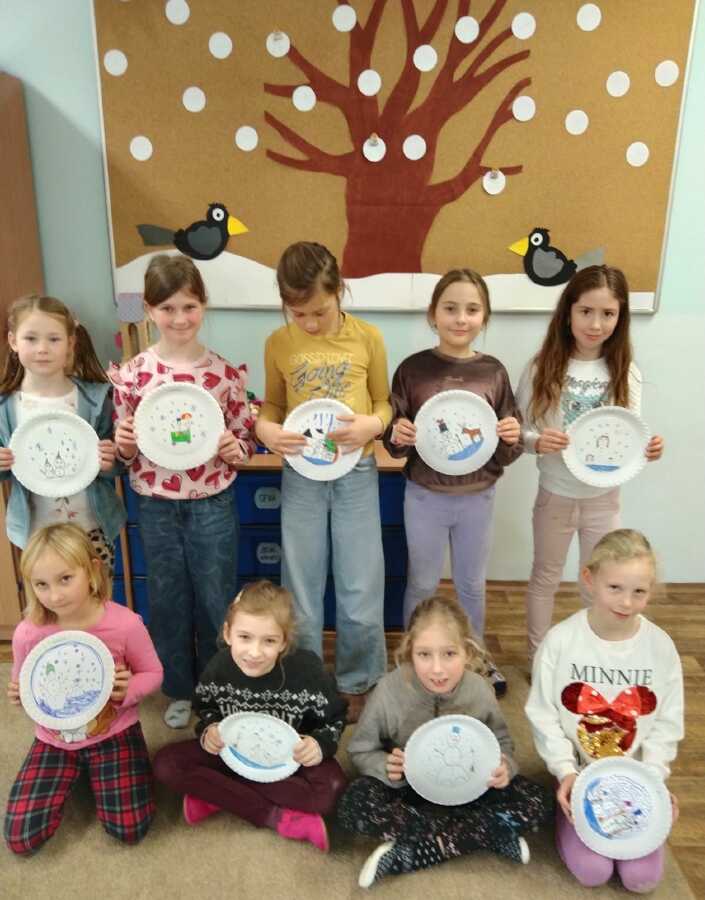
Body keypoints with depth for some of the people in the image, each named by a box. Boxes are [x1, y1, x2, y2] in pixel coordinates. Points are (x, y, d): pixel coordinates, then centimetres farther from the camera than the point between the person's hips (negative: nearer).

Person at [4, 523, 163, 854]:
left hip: (113, 732, -2)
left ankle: (92, 771, 21)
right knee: (20, 838, -3)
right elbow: (23, 687, 4)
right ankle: (71, 773, 24)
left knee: (130, 829, -8)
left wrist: (129, 691, -27)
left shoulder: (125, 624, -24)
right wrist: (18, 696, -20)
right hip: (54, 738, 2)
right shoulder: (27, 634, -18)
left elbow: (152, 673, -6)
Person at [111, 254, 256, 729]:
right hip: (156, 506, 1)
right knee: (167, 601, 16)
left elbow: (246, 439, 1)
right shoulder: (133, 373, -6)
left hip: (213, 504, -1)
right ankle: (180, 690, 39)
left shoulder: (225, 373, -8)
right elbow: (126, 450, 3)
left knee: (216, 600, 13)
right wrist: (124, 443, -18)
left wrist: (233, 447, -20)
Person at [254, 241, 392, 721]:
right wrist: (265, 429, -14)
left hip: (357, 475, -1)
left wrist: (372, 424, -18)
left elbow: (385, 401, 4)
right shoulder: (279, 343, -1)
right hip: (301, 476, 1)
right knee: (302, 596, 12)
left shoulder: (368, 337, -4)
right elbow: (273, 404, 9)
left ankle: (358, 683, 32)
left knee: (361, 595, 7)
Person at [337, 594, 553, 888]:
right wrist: (386, 766, -31)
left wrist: (504, 766, -23)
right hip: (408, 786, -1)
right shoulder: (390, 690, -23)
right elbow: (361, 751, -10)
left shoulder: (479, 691, -18)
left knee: (537, 804, -20)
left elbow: (501, 743, 0)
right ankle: (490, 835, -20)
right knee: (354, 806, -31)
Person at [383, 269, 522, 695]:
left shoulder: (494, 372, -3)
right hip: (425, 497, -1)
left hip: (478, 498, 2)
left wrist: (513, 438, -19)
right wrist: (397, 435, -23)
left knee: (473, 584, 19)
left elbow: (508, 452, 3)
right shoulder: (413, 369, -8)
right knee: (423, 584, 15)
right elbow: (394, 439, -1)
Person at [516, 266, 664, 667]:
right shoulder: (543, 368, -11)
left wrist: (649, 448, -23)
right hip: (556, 494, -1)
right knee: (546, 579, 17)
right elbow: (517, 431, -9)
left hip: (604, 497, 2)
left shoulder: (626, 373, -6)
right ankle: (538, 659, 36)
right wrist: (537, 441, -30)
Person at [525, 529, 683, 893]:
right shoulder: (560, 640, -18)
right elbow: (543, 715, -10)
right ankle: (566, 807, 19)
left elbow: (666, 724, -2)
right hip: (579, 772, -2)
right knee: (592, 871, -9)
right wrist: (565, 770, -17)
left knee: (642, 877, -4)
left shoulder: (660, 647, -11)